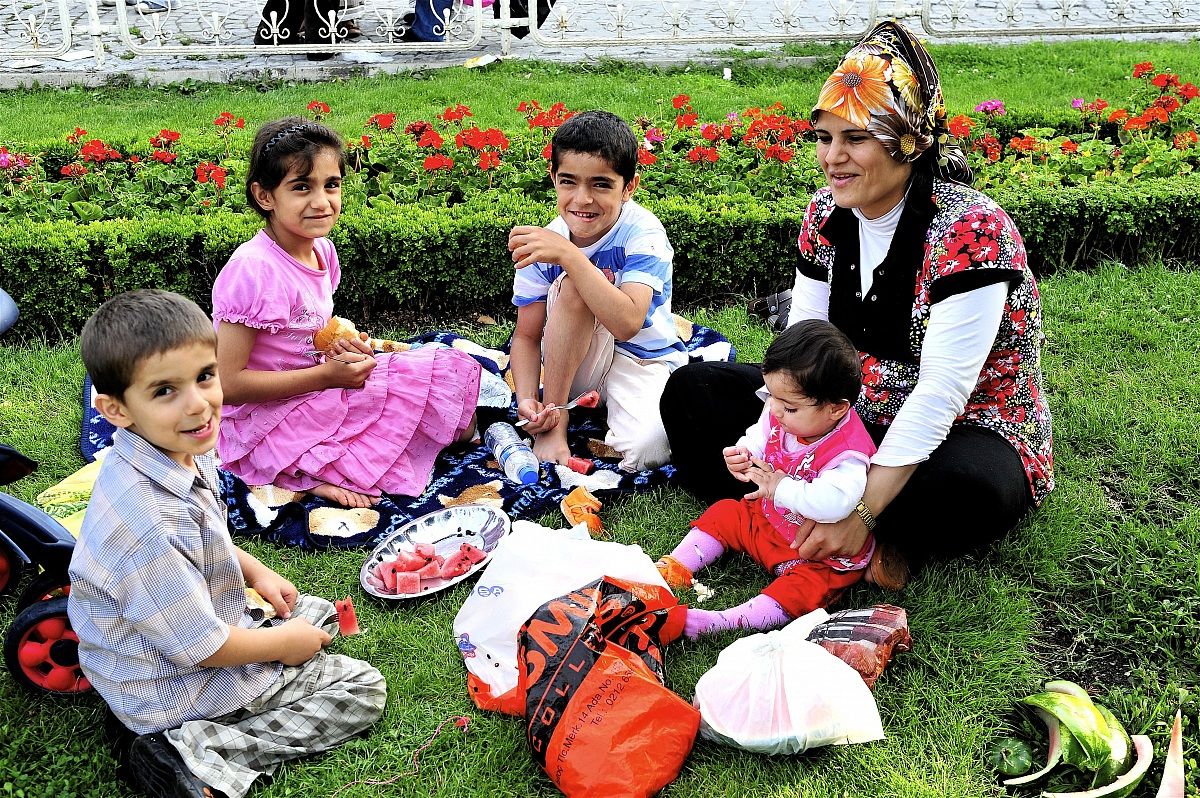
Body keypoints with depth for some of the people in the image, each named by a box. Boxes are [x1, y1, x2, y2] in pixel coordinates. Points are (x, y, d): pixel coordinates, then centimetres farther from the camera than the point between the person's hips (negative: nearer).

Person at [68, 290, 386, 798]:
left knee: (321, 613, 25)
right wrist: (284, 643, -10)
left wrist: (254, 571, 7)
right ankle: (188, 754, -8)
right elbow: (203, 649, -26)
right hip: (177, 688, -8)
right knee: (363, 690, -1)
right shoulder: (149, 518, -36)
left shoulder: (182, 451, -8)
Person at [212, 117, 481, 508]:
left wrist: (344, 349, -3)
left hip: (313, 398, 9)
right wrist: (326, 375, -19)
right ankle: (321, 473, -11)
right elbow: (228, 382, -22)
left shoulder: (320, 249, 4)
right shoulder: (254, 270, -22)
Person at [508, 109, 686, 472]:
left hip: (645, 360, -2)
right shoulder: (542, 244, -12)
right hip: (576, 363, 3)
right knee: (573, 286, -30)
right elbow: (527, 336, -6)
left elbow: (627, 323, -37)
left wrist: (568, 255, -42)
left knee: (647, 449, -34)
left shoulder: (642, 233, -21)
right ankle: (554, 419, -18)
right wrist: (527, 399, -24)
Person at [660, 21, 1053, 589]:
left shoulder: (969, 229, -23)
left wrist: (861, 509, -32)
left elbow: (941, 391, -28)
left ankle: (879, 535, -9)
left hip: (963, 432, -6)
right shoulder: (826, 214, -2)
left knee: (964, 490, -42)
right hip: (849, 415, 6)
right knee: (691, 391, -3)